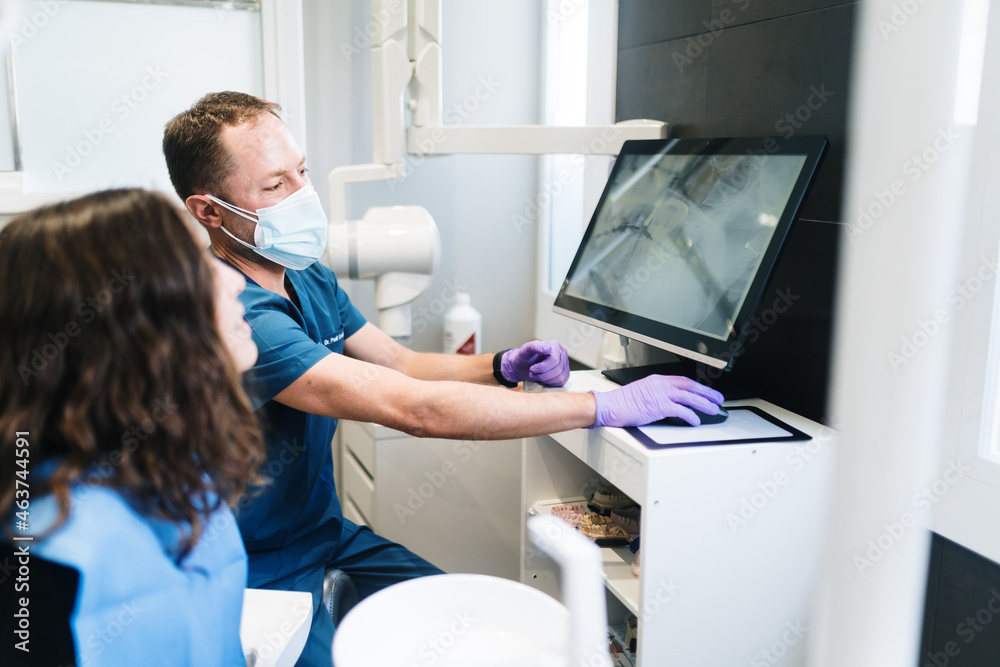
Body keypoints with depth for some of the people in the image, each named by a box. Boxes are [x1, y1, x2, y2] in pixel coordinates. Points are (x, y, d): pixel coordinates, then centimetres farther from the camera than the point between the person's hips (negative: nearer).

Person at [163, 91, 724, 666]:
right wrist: (606, 407, -30)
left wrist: (504, 367, -11)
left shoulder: (308, 279, 3)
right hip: (263, 580, -8)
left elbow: (402, 365, 9)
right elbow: (414, 408, -34)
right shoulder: (235, 317, -29)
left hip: (329, 534, 8)